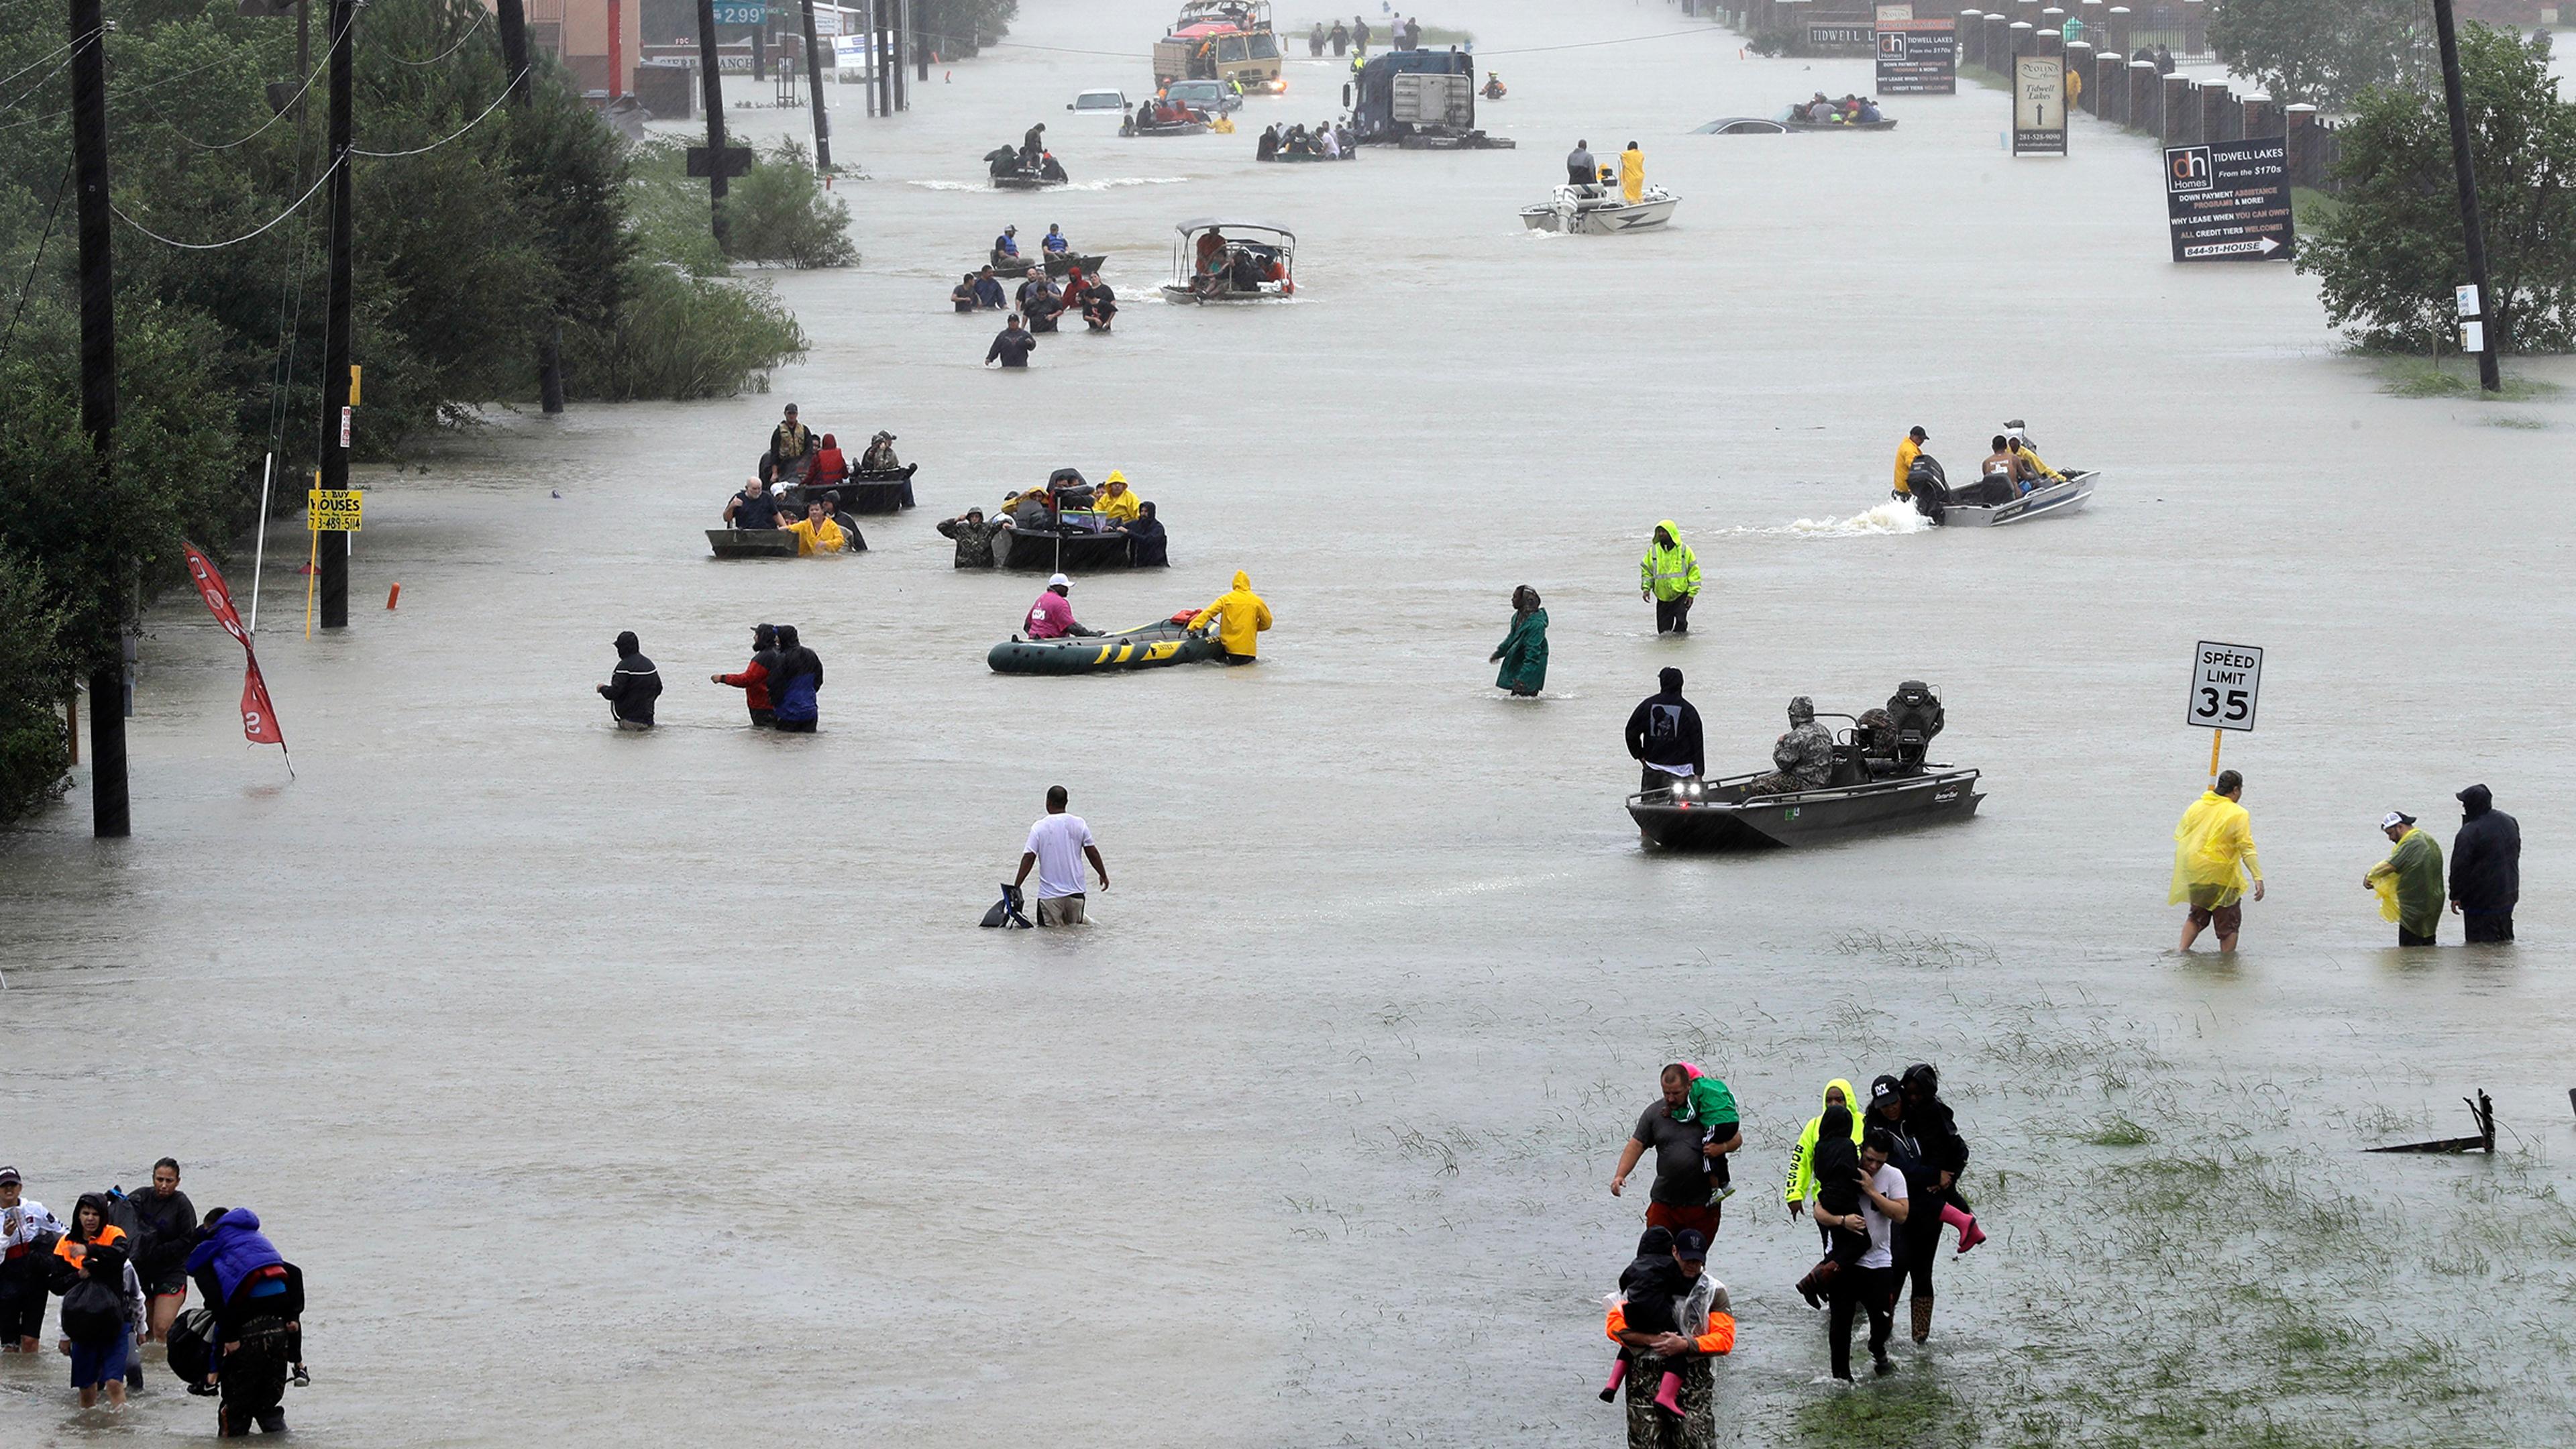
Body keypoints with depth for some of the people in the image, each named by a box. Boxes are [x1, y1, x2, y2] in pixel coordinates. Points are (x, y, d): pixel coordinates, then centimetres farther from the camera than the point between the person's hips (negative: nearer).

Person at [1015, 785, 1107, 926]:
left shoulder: (1039, 828, -7)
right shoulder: (1079, 824, 0)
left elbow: (1028, 858, -10)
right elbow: (1093, 853, 6)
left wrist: (1016, 887, -4)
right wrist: (1104, 876, 21)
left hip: (1049, 894, -3)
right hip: (1075, 892, 3)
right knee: (1076, 926, 19)